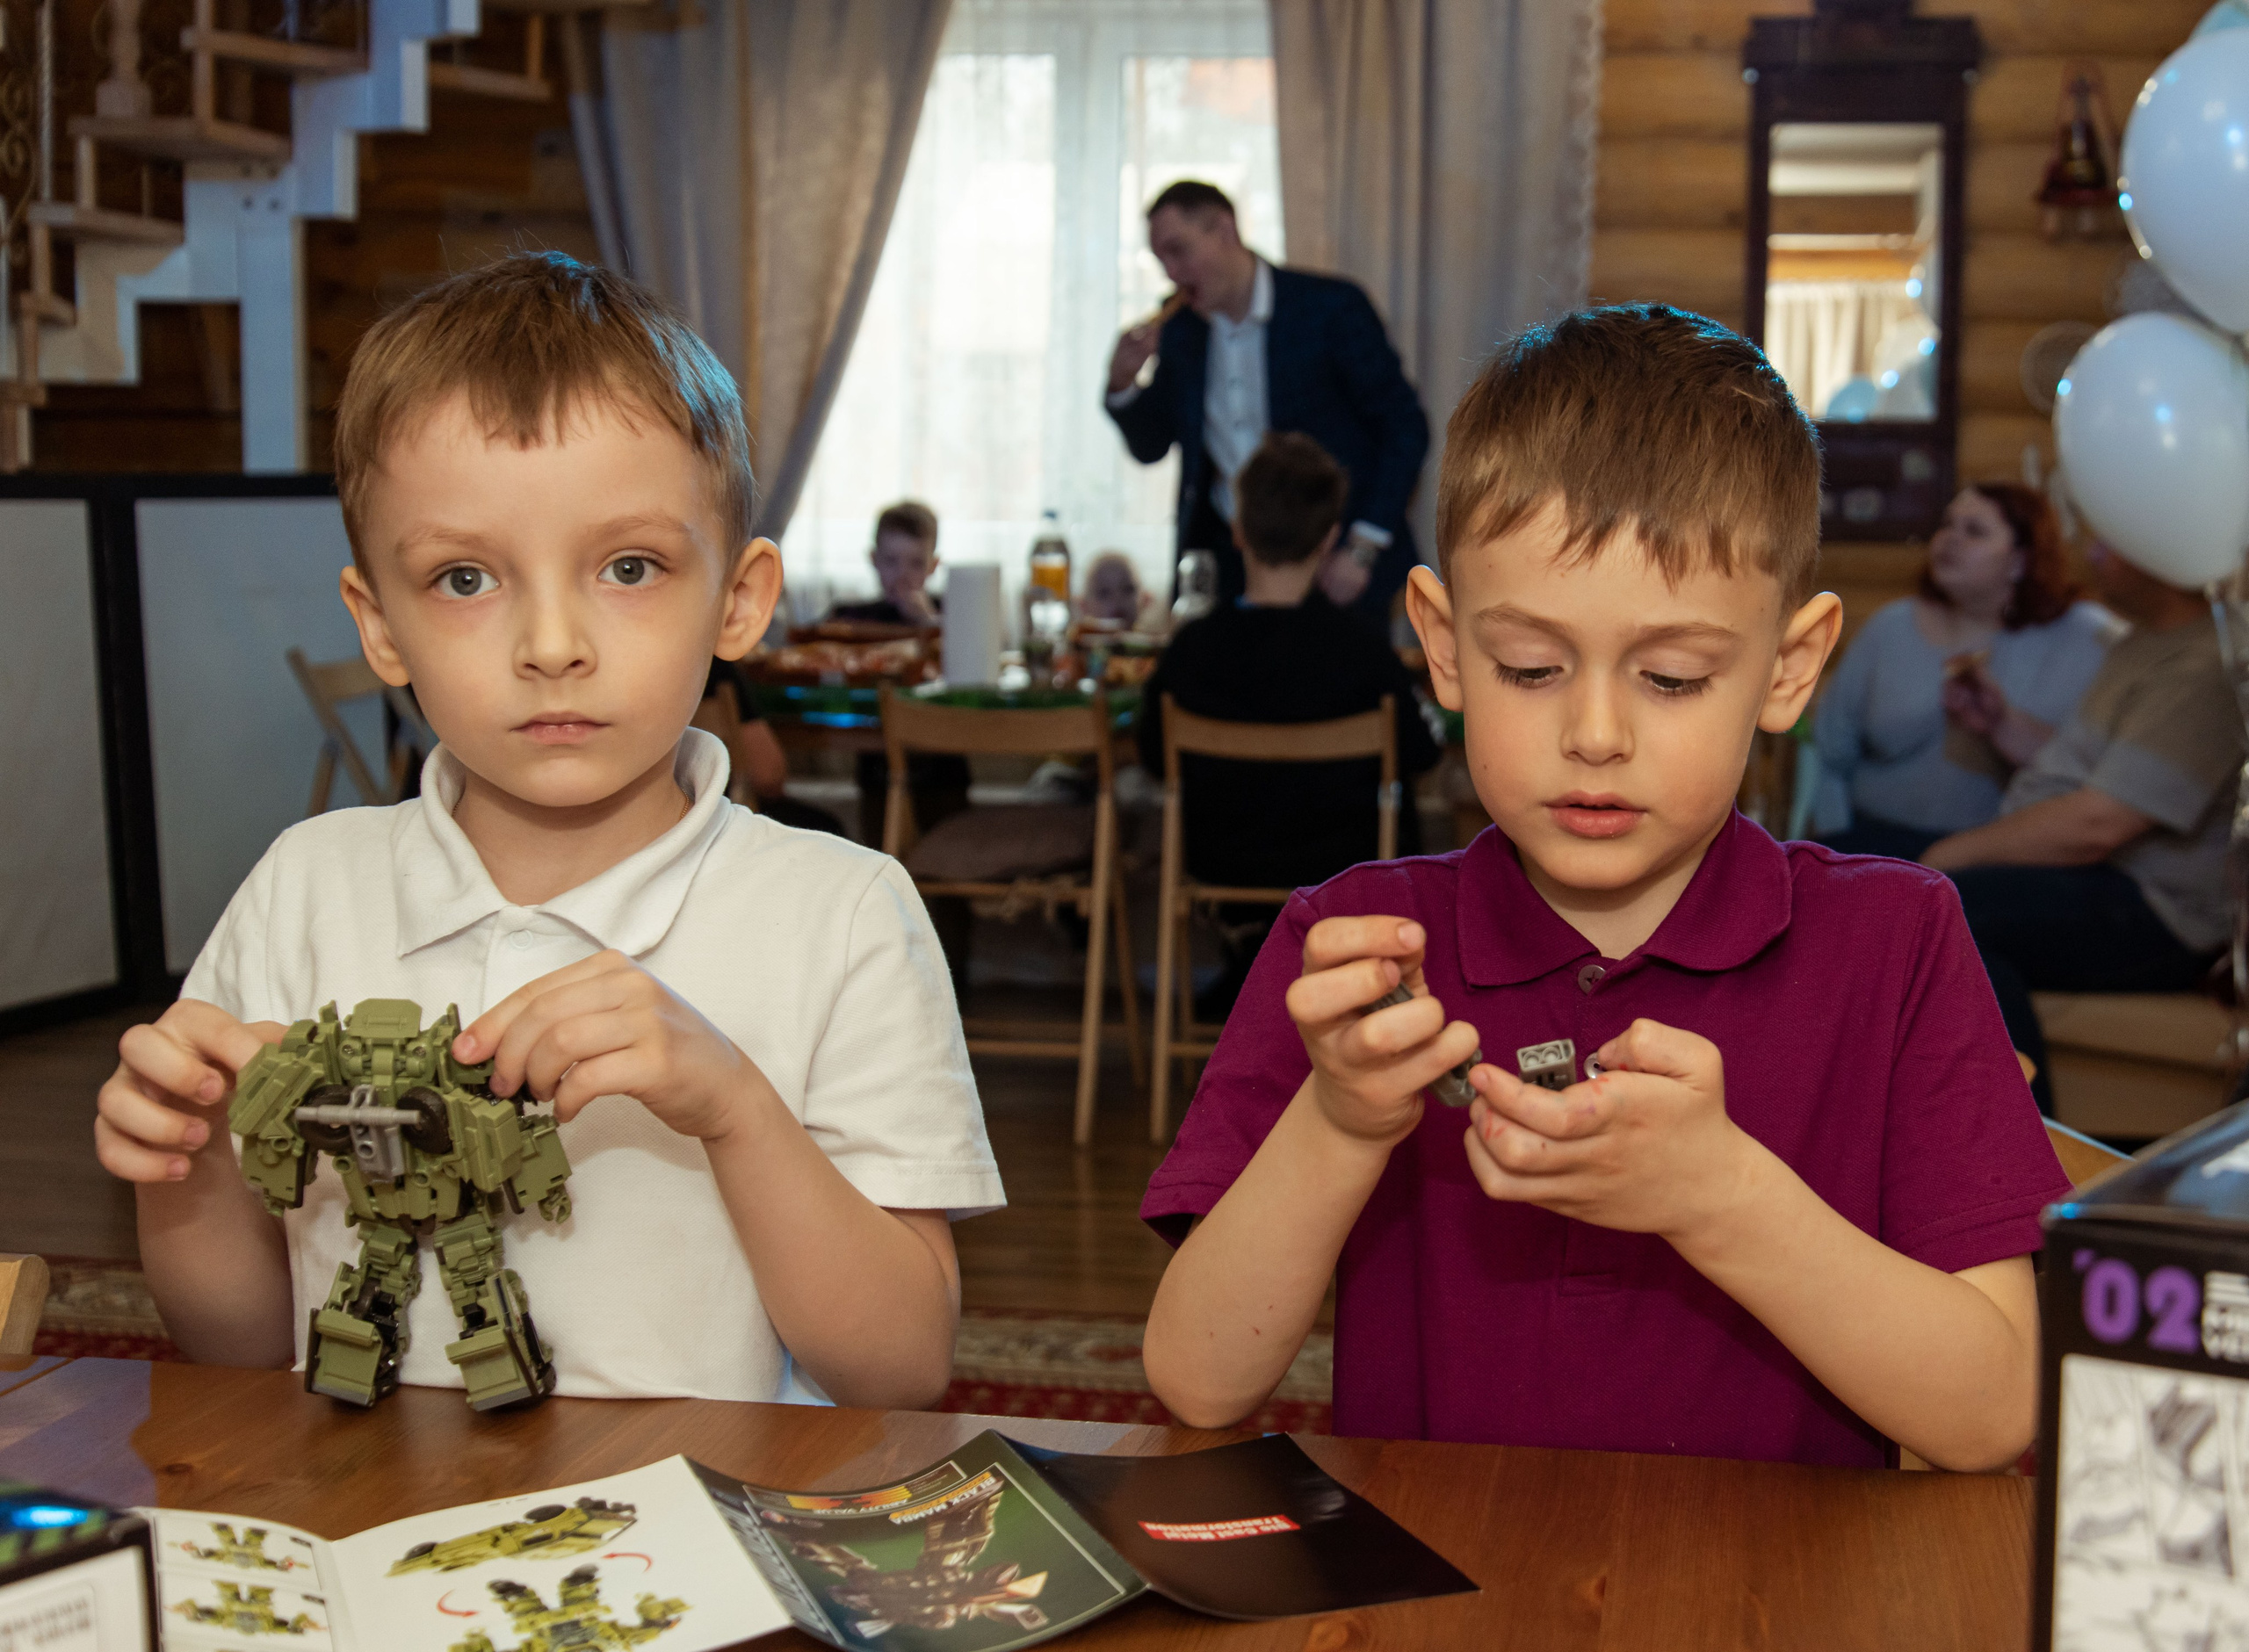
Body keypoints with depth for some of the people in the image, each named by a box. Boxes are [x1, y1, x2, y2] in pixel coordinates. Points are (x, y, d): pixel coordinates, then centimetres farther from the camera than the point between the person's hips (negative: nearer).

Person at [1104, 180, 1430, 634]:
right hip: (1232, 560, 4)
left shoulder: (1329, 306, -9)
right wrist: (1123, 383, -7)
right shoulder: (1180, 325, 6)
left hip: (1333, 564, -4)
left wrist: (1361, 551, -12)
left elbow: (1406, 428, -7)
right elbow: (1150, 446, 14)